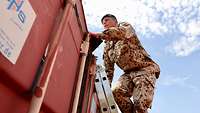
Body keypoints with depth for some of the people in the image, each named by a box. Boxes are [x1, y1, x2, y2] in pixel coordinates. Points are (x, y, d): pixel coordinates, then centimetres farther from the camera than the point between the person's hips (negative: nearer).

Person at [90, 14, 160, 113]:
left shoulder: (125, 26, 8)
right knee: (116, 92, -26)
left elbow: (121, 32, -19)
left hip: (145, 68, -4)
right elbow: (108, 69, 17)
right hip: (128, 73, 5)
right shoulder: (107, 47, 21)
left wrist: (98, 35, -17)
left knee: (140, 105, -21)